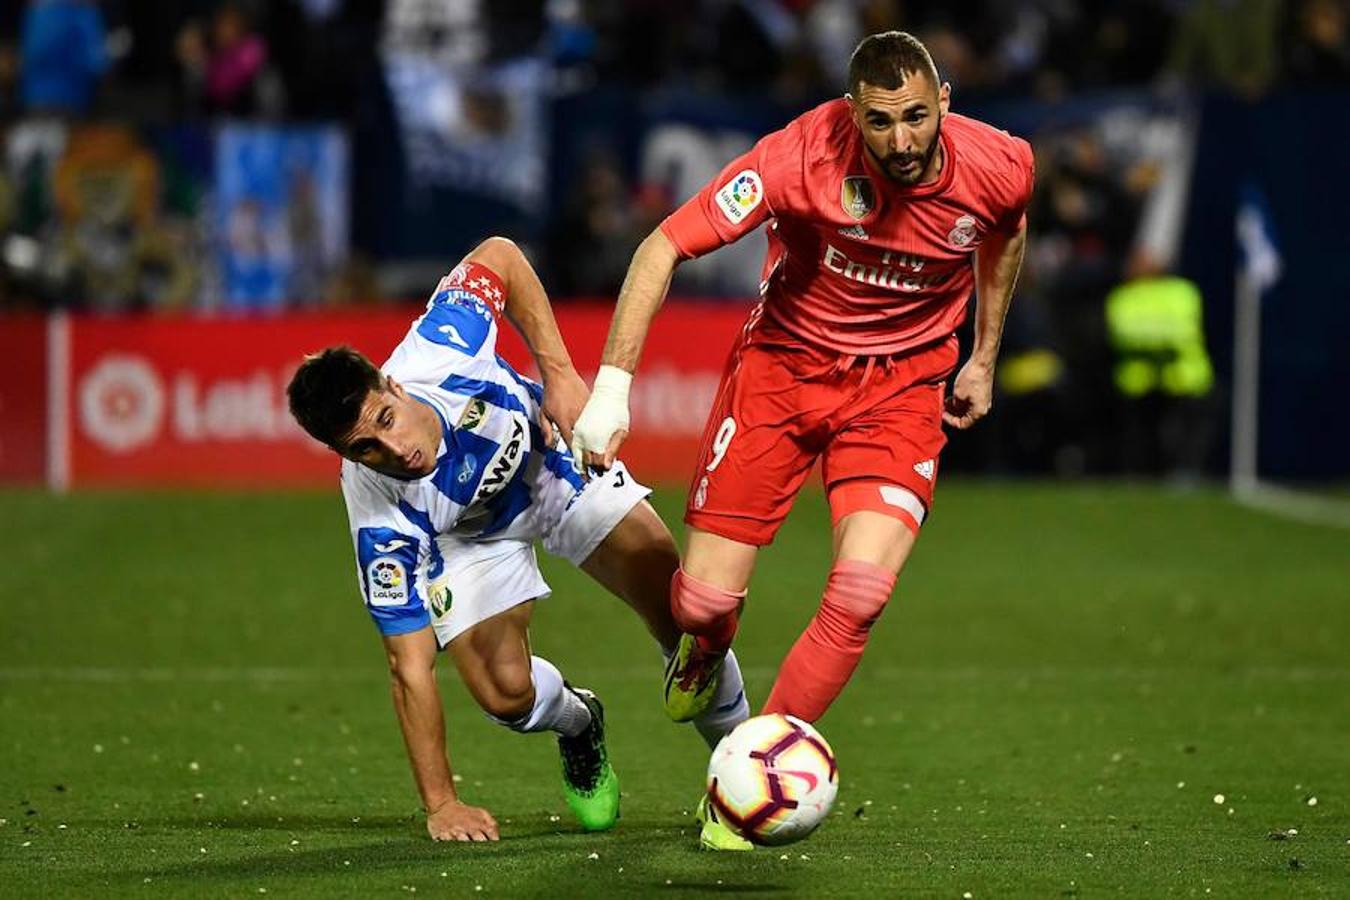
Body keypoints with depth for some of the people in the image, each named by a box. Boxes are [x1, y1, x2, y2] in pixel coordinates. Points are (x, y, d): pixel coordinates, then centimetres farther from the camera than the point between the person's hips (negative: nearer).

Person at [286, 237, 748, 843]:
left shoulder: (432, 358, -39)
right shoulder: (382, 521, -39)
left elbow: (499, 256, -19)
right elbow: (410, 668, -33)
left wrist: (559, 371, -25)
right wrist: (440, 805, -33)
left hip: (551, 457, 1)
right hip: (469, 537, -1)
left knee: (680, 610, -15)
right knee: (505, 690, -19)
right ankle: (578, 725, 22)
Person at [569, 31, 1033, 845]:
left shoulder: (998, 167, -17)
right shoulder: (803, 157, -27)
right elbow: (664, 249, -22)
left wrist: (984, 358, 15)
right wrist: (612, 382, -30)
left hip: (902, 383, 1)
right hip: (782, 360, -1)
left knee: (861, 593, -21)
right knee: (705, 599, -5)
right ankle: (704, 658, 36)